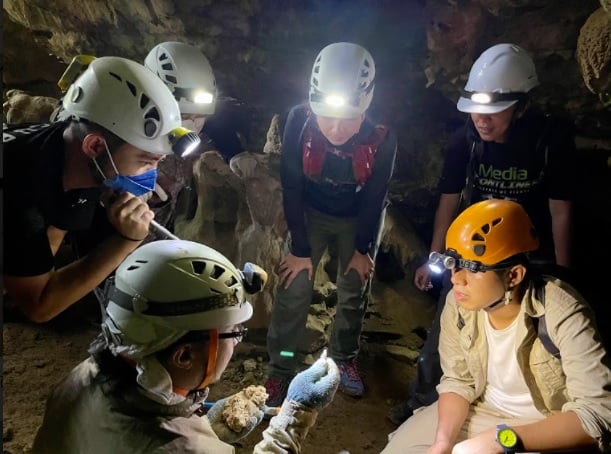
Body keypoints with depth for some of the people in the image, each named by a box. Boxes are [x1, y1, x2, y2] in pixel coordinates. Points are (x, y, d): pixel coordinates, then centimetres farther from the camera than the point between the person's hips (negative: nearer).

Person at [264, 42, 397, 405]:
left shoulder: (383, 138, -32)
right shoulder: (299, 121, -32)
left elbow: (375, 199, -14)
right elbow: (291, 188, -20)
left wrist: (362, 248, -4)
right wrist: (300, 249, -14)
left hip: (359, 219, 1)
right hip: (311, 213, 0)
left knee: (354, 292, 10)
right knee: (294, 290, -3)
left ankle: (344, 357, 34)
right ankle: (280, 369, 14)